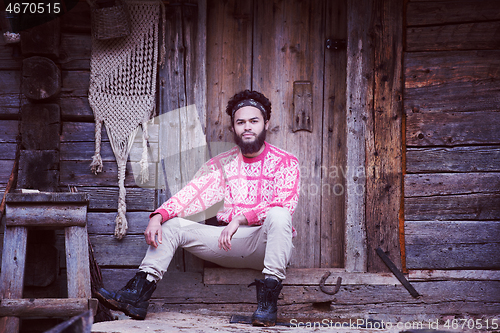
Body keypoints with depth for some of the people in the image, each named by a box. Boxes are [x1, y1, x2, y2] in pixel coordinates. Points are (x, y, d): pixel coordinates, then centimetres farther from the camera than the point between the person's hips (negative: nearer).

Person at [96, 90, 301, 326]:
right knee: (171, 224, -8)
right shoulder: (222, 164, 13)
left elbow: (284, 205, -17)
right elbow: (189, 195, 3)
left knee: (278, 215, -36)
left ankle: (267, 300, -36)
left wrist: (240, 220, -29)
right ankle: (137, 296, -18)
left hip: (266, 245, -4)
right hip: (229, 243, 4)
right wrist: (158, 216, -16)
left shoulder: (285, 162, 0)